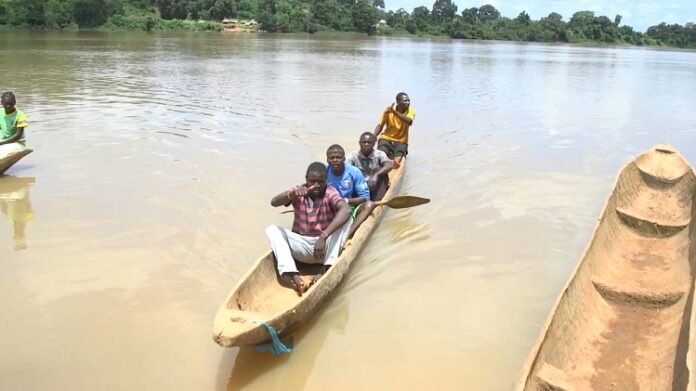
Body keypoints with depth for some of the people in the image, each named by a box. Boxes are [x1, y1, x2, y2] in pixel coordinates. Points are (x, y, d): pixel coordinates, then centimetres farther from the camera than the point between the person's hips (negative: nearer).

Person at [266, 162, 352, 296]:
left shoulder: (330, 193, -10)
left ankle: (326, 269, -30)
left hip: (325, 246, -2)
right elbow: (274, 202, -17)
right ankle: (292, 275, -33)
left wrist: (323, 237, -42)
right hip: (303, 247, 3)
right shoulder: (299, 191, -1)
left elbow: (346, 210, -32)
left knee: (345, 217, -24)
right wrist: (293, 194, -39)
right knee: (272, 229, -16)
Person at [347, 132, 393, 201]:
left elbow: (389, 165, -26)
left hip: (375, 188, 0)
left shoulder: (379, 154, -7)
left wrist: (376, 175, -42)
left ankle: (377, 201, -27)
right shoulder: (353, 156, -5)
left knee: (382, 173, -25)